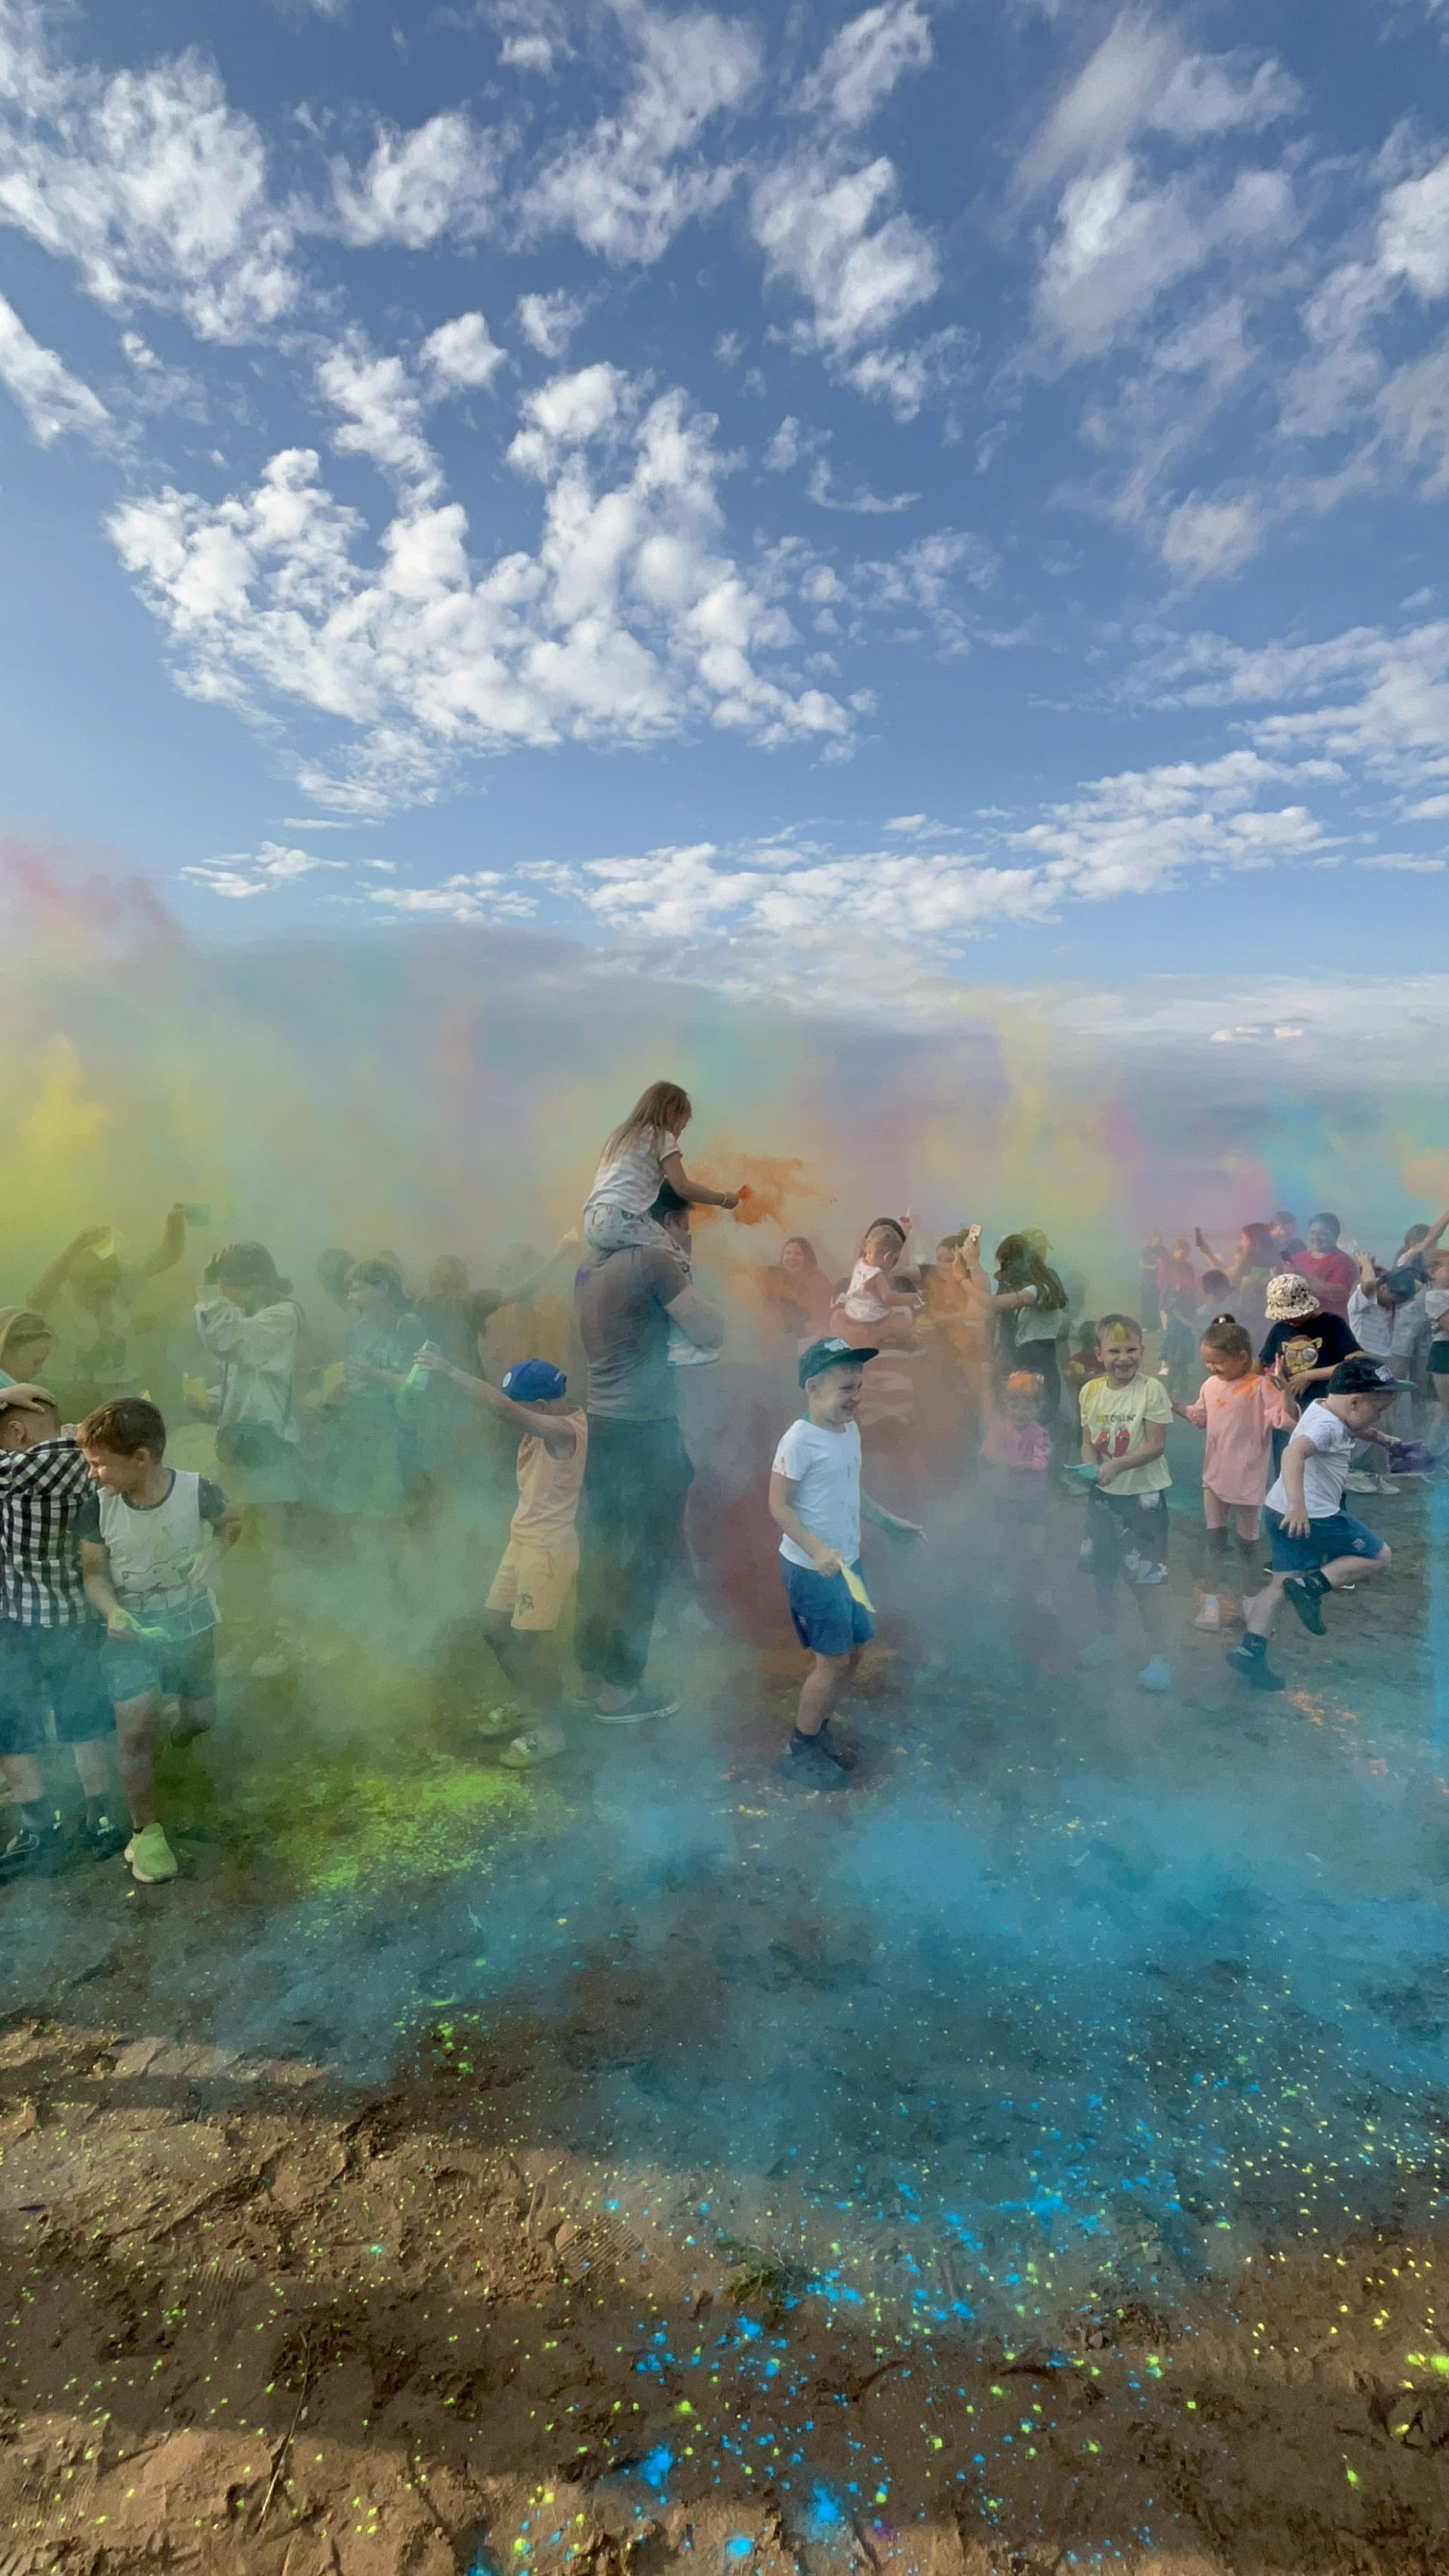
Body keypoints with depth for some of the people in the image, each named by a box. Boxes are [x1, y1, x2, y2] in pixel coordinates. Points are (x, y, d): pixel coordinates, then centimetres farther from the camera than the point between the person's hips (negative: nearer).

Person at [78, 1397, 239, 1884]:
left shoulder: (197, 1491, -22)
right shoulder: (97, 1507, -19)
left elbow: (229, 1522, 0)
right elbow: (93, 1570, -6)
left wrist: (213, 1551, -20)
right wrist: (112, 1611, -24)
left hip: (192, 1626, 1)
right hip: (131, 1631, -1)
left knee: (201, 1719, 17)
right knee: (136, 1725, -15)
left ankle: (181, 1723, 56)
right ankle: (145, 1831, 5)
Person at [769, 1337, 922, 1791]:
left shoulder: (850, 1430, 5)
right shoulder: (799, 1441, -22)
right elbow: (779, 1506, -20)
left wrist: (890, 1522, 23)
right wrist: (817, 1550, -30)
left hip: (847, 1564, 9)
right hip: (810, 1570, -8)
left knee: (854, 1652, 16)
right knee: (834, 1661, -1)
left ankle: (818, 1733, 34)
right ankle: (799, 1753, 17)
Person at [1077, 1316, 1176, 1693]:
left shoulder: (1152, 1390, -15)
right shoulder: (1091, 1390, 0)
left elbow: (1156, 1445, -17)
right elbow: (1089, 1442, 3)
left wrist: (1116, 1465, -27)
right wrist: (1090, 1466, -17)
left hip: (1143, 1495, -5)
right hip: (1103, 1494, 6)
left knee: (1145, 1580, -3)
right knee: (1102, 1571, 19)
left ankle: (1157, 1655, 11)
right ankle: (1106, 1637, 39)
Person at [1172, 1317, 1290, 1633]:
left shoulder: (1260, 1387, -18)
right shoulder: (1211, 1385, 3)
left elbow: (1286, 1420, -28)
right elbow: (1200, 1417, 20)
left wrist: (1285, 1387, -39)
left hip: (1247, 1478, -5)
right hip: (1215, 1476, 5)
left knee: (1247, 1541, 12)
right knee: (1215, 1539, 10)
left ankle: (1247, 1597, 29)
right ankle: (1212, 1598, 17)